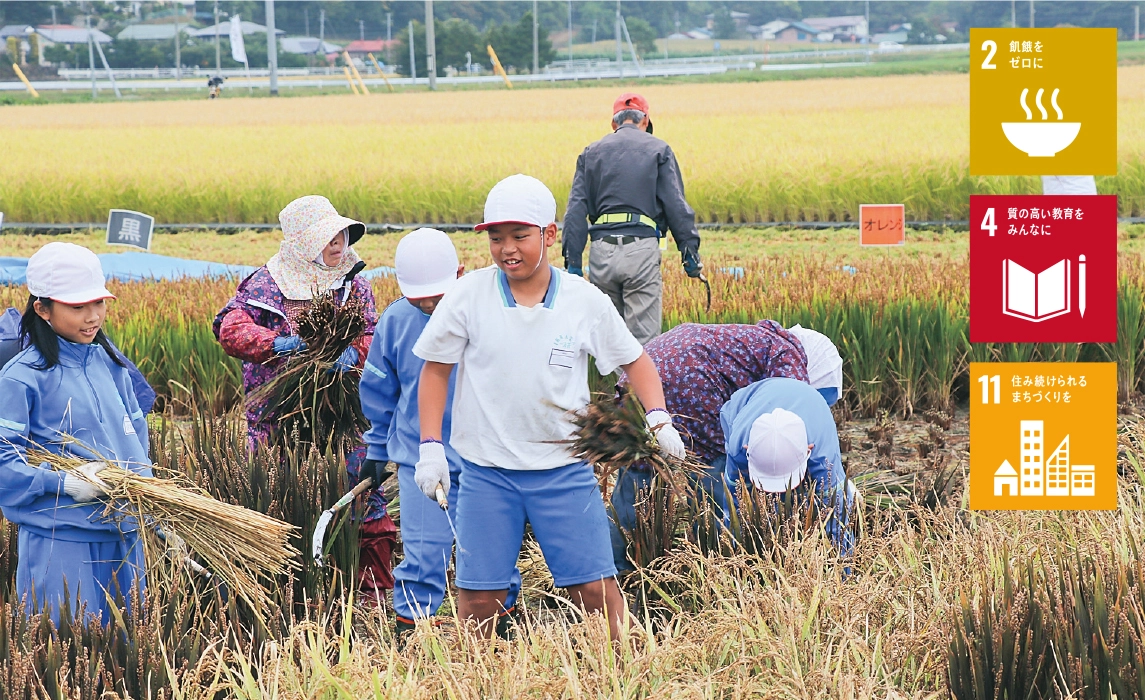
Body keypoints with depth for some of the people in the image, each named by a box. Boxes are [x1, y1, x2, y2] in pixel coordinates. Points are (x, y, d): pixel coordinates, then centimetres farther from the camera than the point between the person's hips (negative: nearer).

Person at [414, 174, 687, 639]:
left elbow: (634, 360, 10)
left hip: (564, 469, 0)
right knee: (479, 595, 2)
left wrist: (658, 418, -4)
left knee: (595, 588, -2)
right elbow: (435, 369, 5)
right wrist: (430, 446, -1)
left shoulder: (586, 301, -4)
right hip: (486, 470, 0)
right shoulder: (469, 296, -5)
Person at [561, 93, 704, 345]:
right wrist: (690, 252, 0)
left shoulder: (592, 153, 17)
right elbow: (676, 206, 0)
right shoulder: (658, 150, 9)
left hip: (601, 251, 3)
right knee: (644, 340, -5)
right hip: (641, 248, -3)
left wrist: (573, 262, 7)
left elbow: (576, 210, 9)